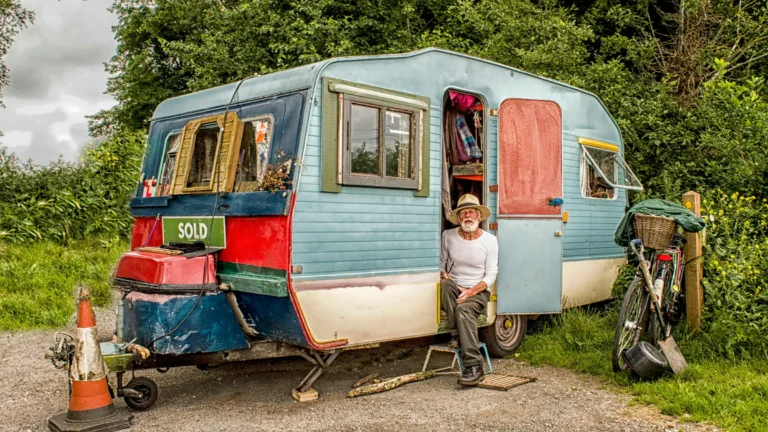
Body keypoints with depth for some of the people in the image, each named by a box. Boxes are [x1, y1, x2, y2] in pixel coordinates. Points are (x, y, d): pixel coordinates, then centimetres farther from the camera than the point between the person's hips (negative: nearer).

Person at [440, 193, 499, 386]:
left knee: (463, 309, -36)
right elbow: (441, 263, 13)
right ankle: (456, 335, -24)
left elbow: (491, 275, -4)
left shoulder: (490, 240, -1)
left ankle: (474, 366, -38)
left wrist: (471, 291, -20)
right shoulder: (448, 236, 4)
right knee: (446, 285, -35)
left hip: (478, 292, -2)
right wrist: (443, 276, -12)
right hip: (454, 290, 2)